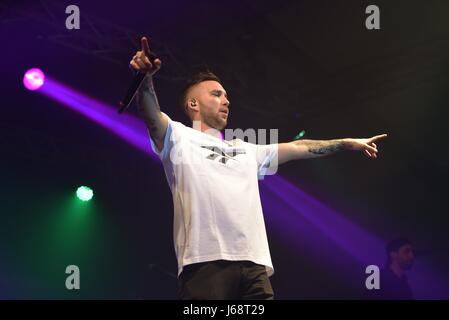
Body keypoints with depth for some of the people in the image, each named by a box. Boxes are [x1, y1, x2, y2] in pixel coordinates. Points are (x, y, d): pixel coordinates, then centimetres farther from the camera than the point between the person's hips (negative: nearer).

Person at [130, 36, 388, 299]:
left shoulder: (245, 150, 33)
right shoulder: (180, 139, 13)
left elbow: (297, 148, 37)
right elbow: (152, 115, -6)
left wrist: (348, 143, 35)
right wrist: (146, 77, -26)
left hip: (254, 264, 6)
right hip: (205, 262, -6)